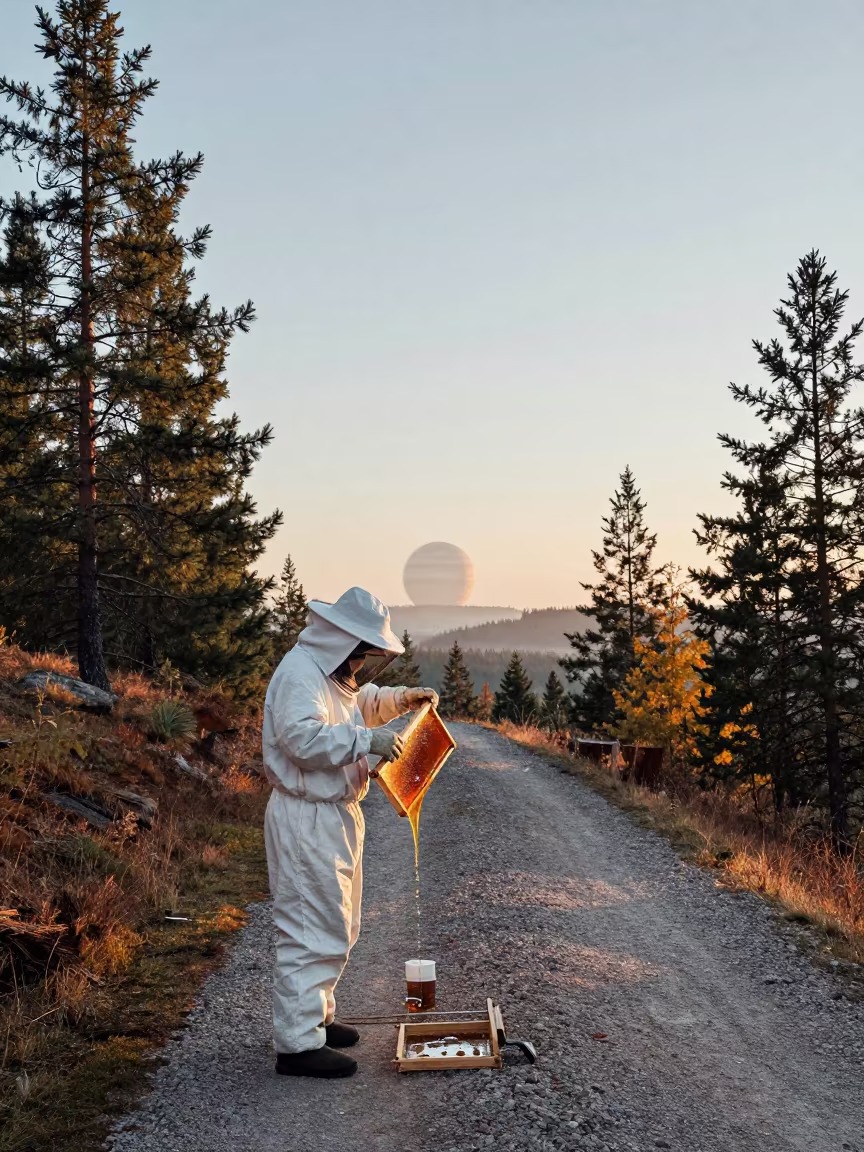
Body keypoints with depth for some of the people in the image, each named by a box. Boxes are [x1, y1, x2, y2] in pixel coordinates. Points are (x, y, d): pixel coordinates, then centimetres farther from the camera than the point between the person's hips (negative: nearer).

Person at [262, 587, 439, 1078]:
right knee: (314, 929, -8)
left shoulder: (330, 672, 16)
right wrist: (366, 740, -31)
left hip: (335, 815, 11)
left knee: (337, 925, 20)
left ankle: (315, 1016, 33)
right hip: (307, 820, -11)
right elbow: (303, 737, -31)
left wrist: (403, 698, 19)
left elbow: (362, 702, 35)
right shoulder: (300, 673, -18)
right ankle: (298, 1043, -1)